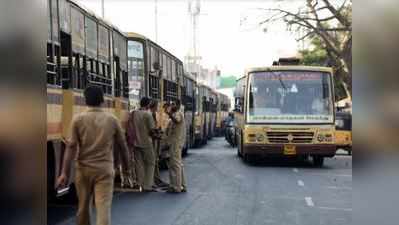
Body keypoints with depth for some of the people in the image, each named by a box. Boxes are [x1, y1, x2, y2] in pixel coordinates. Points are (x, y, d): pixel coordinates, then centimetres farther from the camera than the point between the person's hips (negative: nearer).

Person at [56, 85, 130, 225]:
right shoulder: (112, 120, 0)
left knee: (83, 206, 18)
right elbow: (122, 146, 6)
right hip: (105, 169, -1)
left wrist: (64, 173, -7)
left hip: (83, 168, 1)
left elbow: (71, 147, -8)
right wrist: (126, 166, 21)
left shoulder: (78, 119, -2)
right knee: (103, 207, -6)